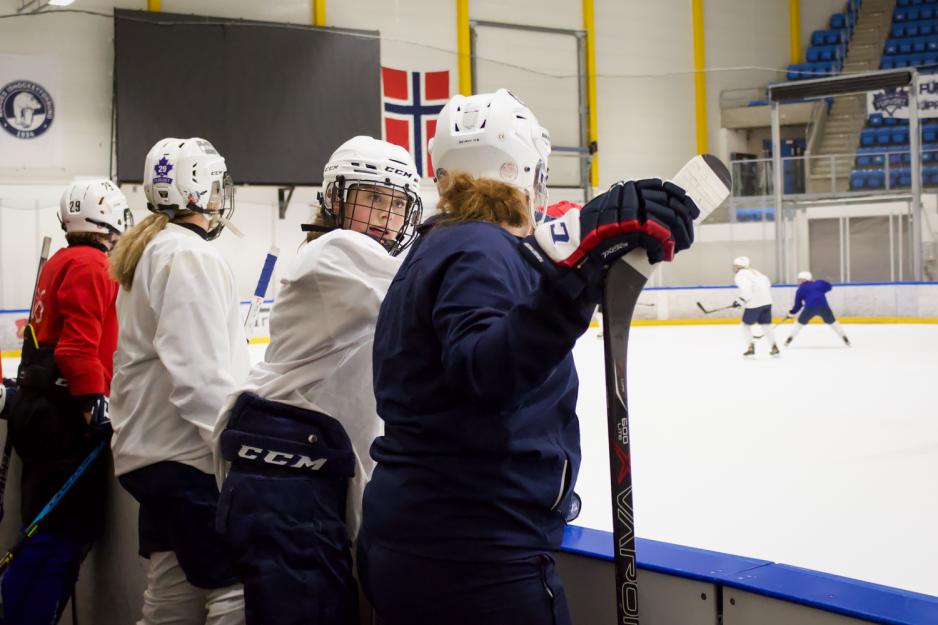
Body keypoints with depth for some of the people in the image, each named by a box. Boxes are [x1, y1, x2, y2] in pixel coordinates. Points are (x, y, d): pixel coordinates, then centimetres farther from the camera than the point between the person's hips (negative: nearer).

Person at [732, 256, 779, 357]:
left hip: (754, 303, -7)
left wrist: (739, 301, -15)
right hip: (767, 301, 7)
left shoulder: (740, 275, -6)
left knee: (746, 324, 9)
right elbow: (768, 283, 22)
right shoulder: (753, 271, 20)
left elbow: (746, 290, -21)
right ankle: (774, 348, 12)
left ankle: (750, 348, 0)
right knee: (766, 324, 17)